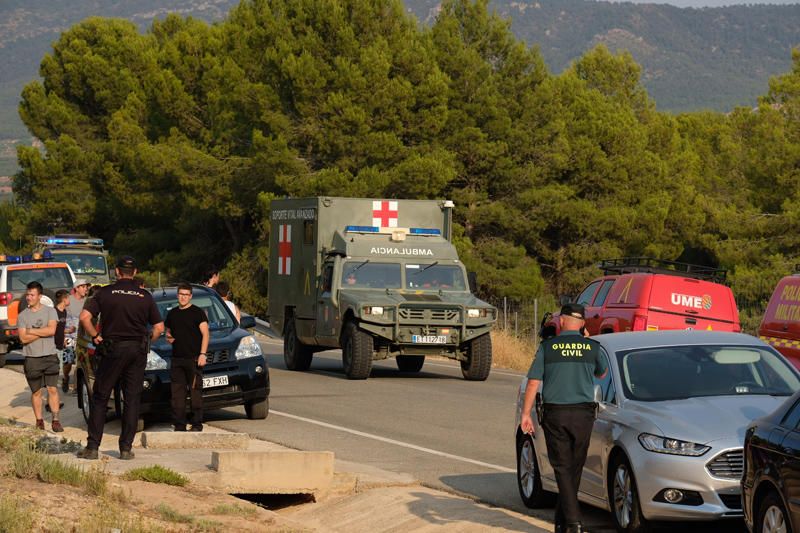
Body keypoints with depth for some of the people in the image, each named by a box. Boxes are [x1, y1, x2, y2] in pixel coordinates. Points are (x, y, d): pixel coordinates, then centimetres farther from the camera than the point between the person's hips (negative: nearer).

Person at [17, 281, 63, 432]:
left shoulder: (50, 311, 2)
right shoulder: (22, 316, 4)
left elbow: (52, 330, -13)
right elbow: (23, 338, -7)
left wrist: (31, 331, -9)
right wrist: (43, 332, -10)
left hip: (50, 356, -1)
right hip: (32, 358, 1)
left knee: (52, 389, -3)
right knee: (36, 391, 5)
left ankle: (55, 420, 0)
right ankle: (39, 421, 13)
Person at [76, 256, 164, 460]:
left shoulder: (105, 292, -3)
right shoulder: (145, 296, 3)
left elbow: (85, 317, -12)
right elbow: (159, 327, 3)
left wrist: (95, 336, 2)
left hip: (113, 349, -2)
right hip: (138, 351, 2)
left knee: (100, 399, 6)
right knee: (132, 400, 6)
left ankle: (92, 446, 2)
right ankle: (126, 447, 4)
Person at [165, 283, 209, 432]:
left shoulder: (197, 312, 0)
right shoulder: (172, 314, 17)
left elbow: (205, 334, -4)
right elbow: (168, 332, 30)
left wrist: (202, 354, -14)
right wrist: (168, 338, 6)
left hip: (193, 358, -5)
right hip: (177, 359, 5)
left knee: (195, 392, -6)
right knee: (177, 393, 2)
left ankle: (197, 424, -3)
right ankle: (179, 425, 5)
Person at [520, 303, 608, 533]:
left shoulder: (547, 347, -3)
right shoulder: (592, 347, 1)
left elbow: (533, 383, -3)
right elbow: (602, 373, 20)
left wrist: (526, 413, 2)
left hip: (555, 413, -1)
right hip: (583, 414, 1)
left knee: (563, 468, 0)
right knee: (575, 468, 12)